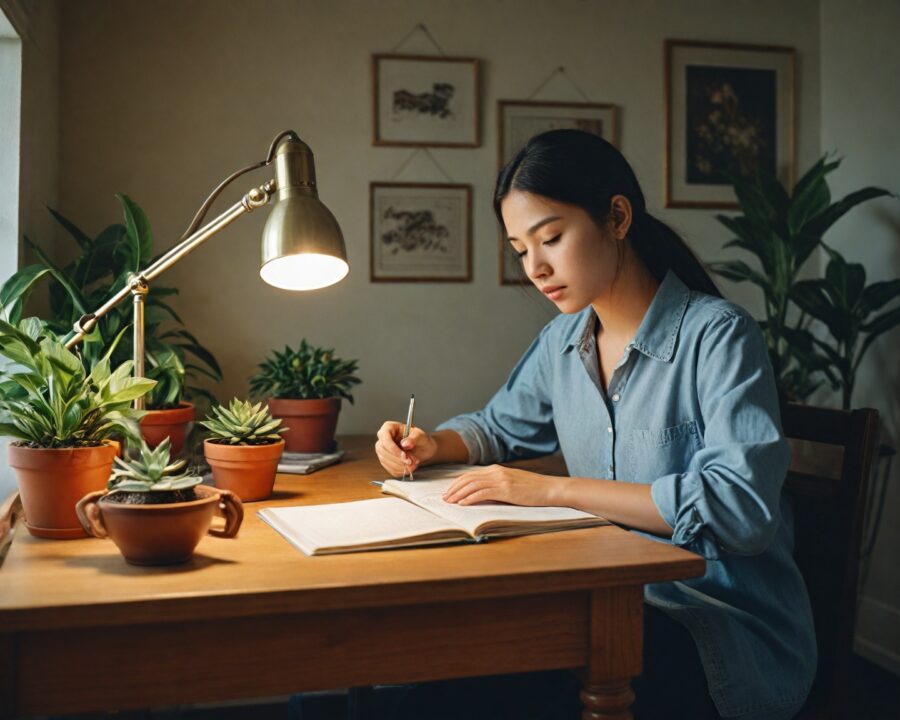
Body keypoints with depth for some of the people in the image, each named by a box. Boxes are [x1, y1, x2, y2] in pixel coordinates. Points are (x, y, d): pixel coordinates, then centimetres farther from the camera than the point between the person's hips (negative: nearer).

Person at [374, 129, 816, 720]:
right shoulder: (563, 340, 7)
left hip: (725, 627, -5)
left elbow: (742, 506, -26)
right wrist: (432, 445, 2)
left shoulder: (719, 334, -14)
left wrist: (554, 489, -24)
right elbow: (501, 426, 25)